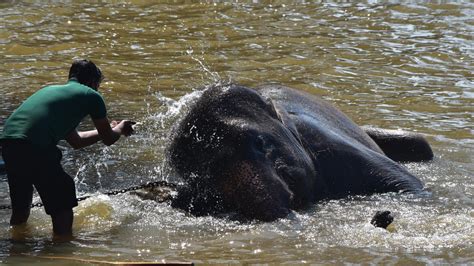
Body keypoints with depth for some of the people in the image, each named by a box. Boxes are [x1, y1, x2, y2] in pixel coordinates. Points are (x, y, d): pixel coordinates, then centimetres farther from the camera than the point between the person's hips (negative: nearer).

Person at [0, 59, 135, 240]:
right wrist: (120, 128, 43)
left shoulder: (51, 90, 34)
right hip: (35, 145, -8)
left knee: (20, 209, 24)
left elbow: (75, 141, 42)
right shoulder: (91, 96, 12)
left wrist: (108, 129, 53)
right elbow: (108, 140, 21)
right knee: (62, 207, 7)